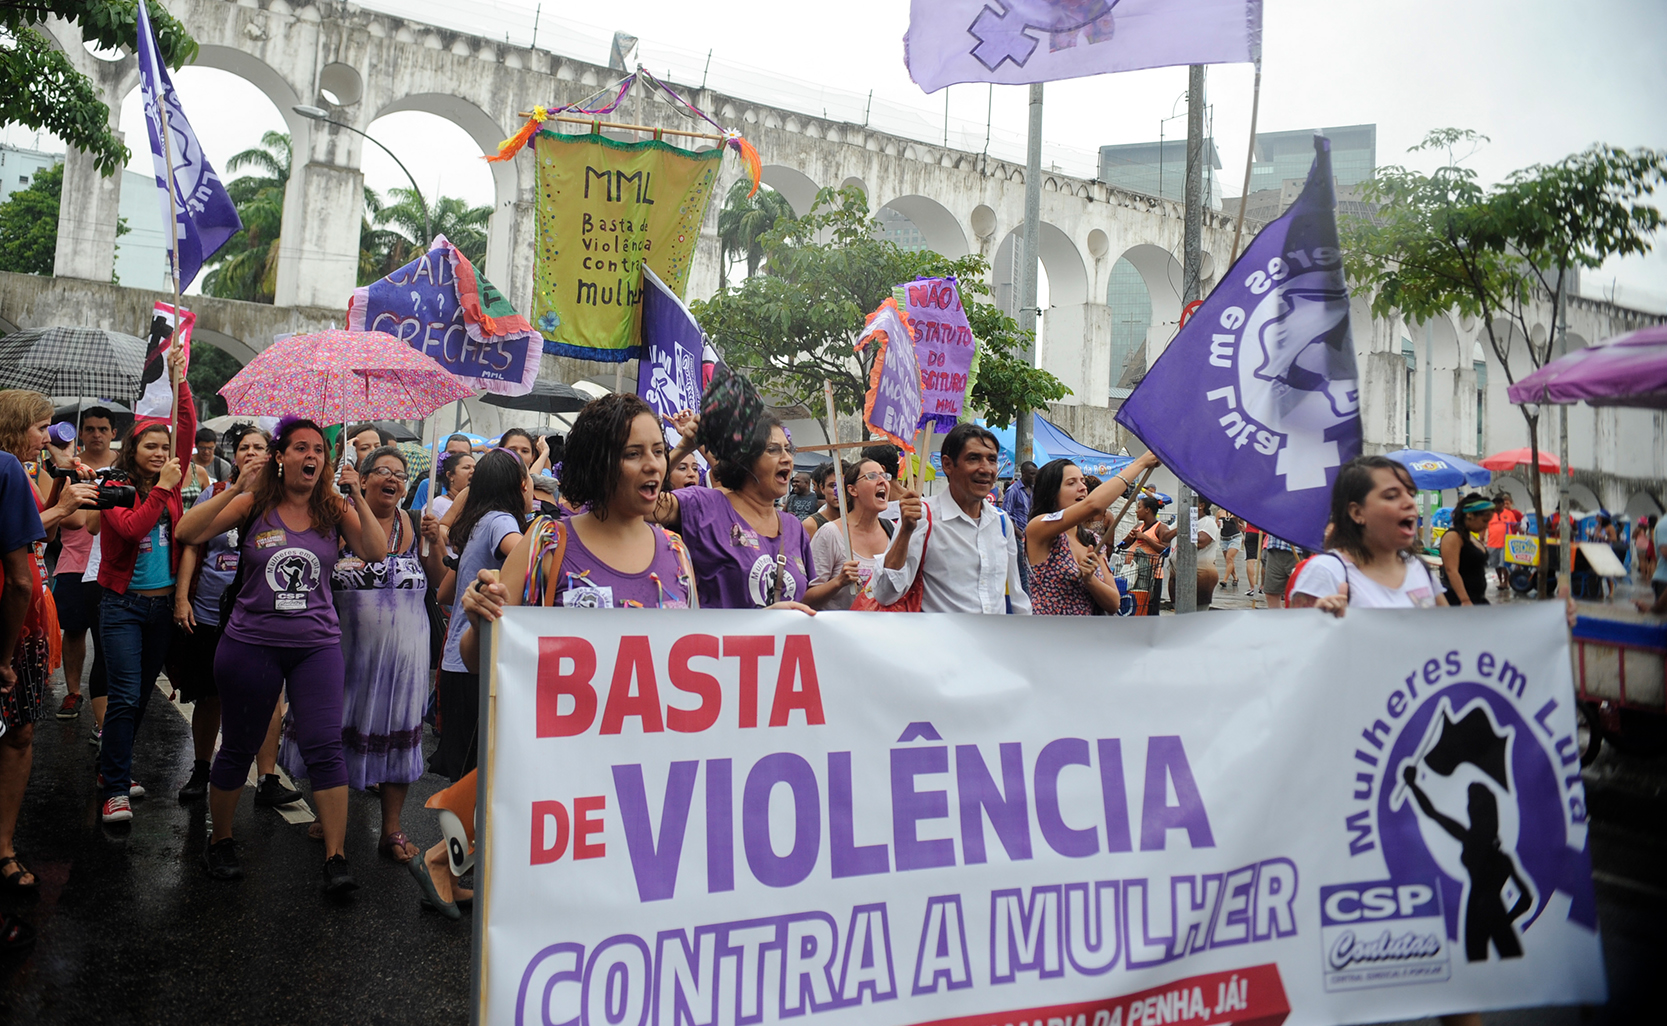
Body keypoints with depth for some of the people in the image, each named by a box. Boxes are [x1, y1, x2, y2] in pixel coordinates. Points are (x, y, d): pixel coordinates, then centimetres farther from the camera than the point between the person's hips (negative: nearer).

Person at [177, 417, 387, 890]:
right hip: (252, 642, 0)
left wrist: (358, 500, -18)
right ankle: (219, 841, 35)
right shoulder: (254, 504, -1)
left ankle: (336, 856, -1)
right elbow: (187, 534, -8)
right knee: (238, 749, 13)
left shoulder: (334, 509, 2)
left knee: (325, 747, -7)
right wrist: (234, 491, -17)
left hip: (317, 643, 1)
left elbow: (376, 552, -9)